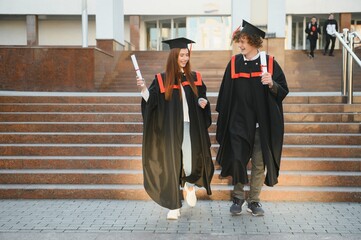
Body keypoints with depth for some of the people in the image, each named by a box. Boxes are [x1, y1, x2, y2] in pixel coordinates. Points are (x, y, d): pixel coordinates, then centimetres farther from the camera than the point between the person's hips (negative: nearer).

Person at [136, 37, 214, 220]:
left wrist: (203, 102, -5)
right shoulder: (162, 80, 1)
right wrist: (144, 89, -21)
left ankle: (190, 184, 31)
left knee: (193, 164, -5)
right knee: (172, 166, 2)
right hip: (170, 130, -1)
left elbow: (202, 97, 17)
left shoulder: (195, 78, 8)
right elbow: (152, 101, -5)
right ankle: (174, 206, 13)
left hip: (191, 128, 2)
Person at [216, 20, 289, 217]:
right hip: (239, 122, 1)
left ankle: (254, 200, 20)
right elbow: (225, 93, 7)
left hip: (262, 124, 0)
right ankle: (238, 197, 17)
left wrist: (271, 84, -20)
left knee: (259, 163, 6)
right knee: (237, 160, -2)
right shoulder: (234, 63, 4)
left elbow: (283, 91, 1)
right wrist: (223, 117, 5)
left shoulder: (269, 63, 0)